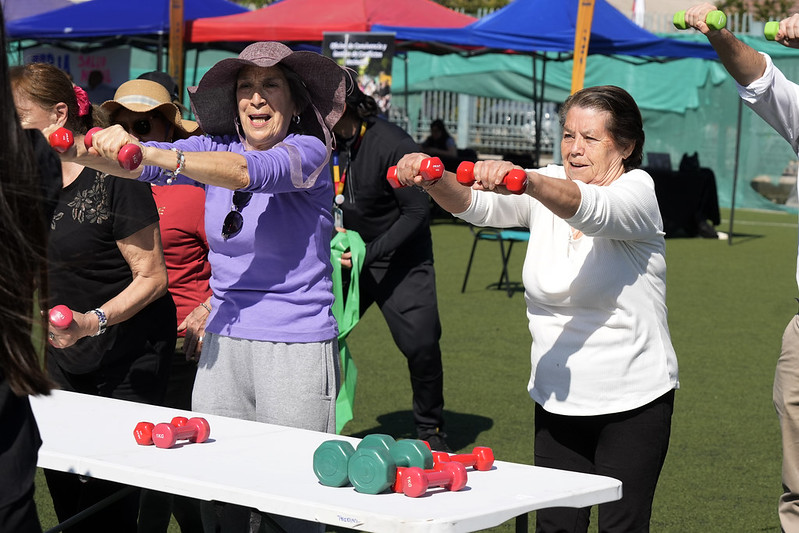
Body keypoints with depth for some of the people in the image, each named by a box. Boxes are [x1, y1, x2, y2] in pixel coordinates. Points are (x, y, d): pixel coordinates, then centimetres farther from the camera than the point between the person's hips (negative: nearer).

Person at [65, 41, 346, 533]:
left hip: (296, 347, -5)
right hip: (223, 344, 5)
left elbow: (252, 171, -28)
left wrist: (150, 153, -41)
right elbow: (144, 164, -7)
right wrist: (81, 153, -28)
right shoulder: (217, 147, 7)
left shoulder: (309, 152, -9)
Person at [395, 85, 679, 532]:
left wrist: (524, 180, -53)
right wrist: (433, 179, -33)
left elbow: (591, 209, -34)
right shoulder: (547, 186, 5)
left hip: (633, 400, -5)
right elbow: (476, 205, -11)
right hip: (557, 399, 5)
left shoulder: (636, 191, -11)